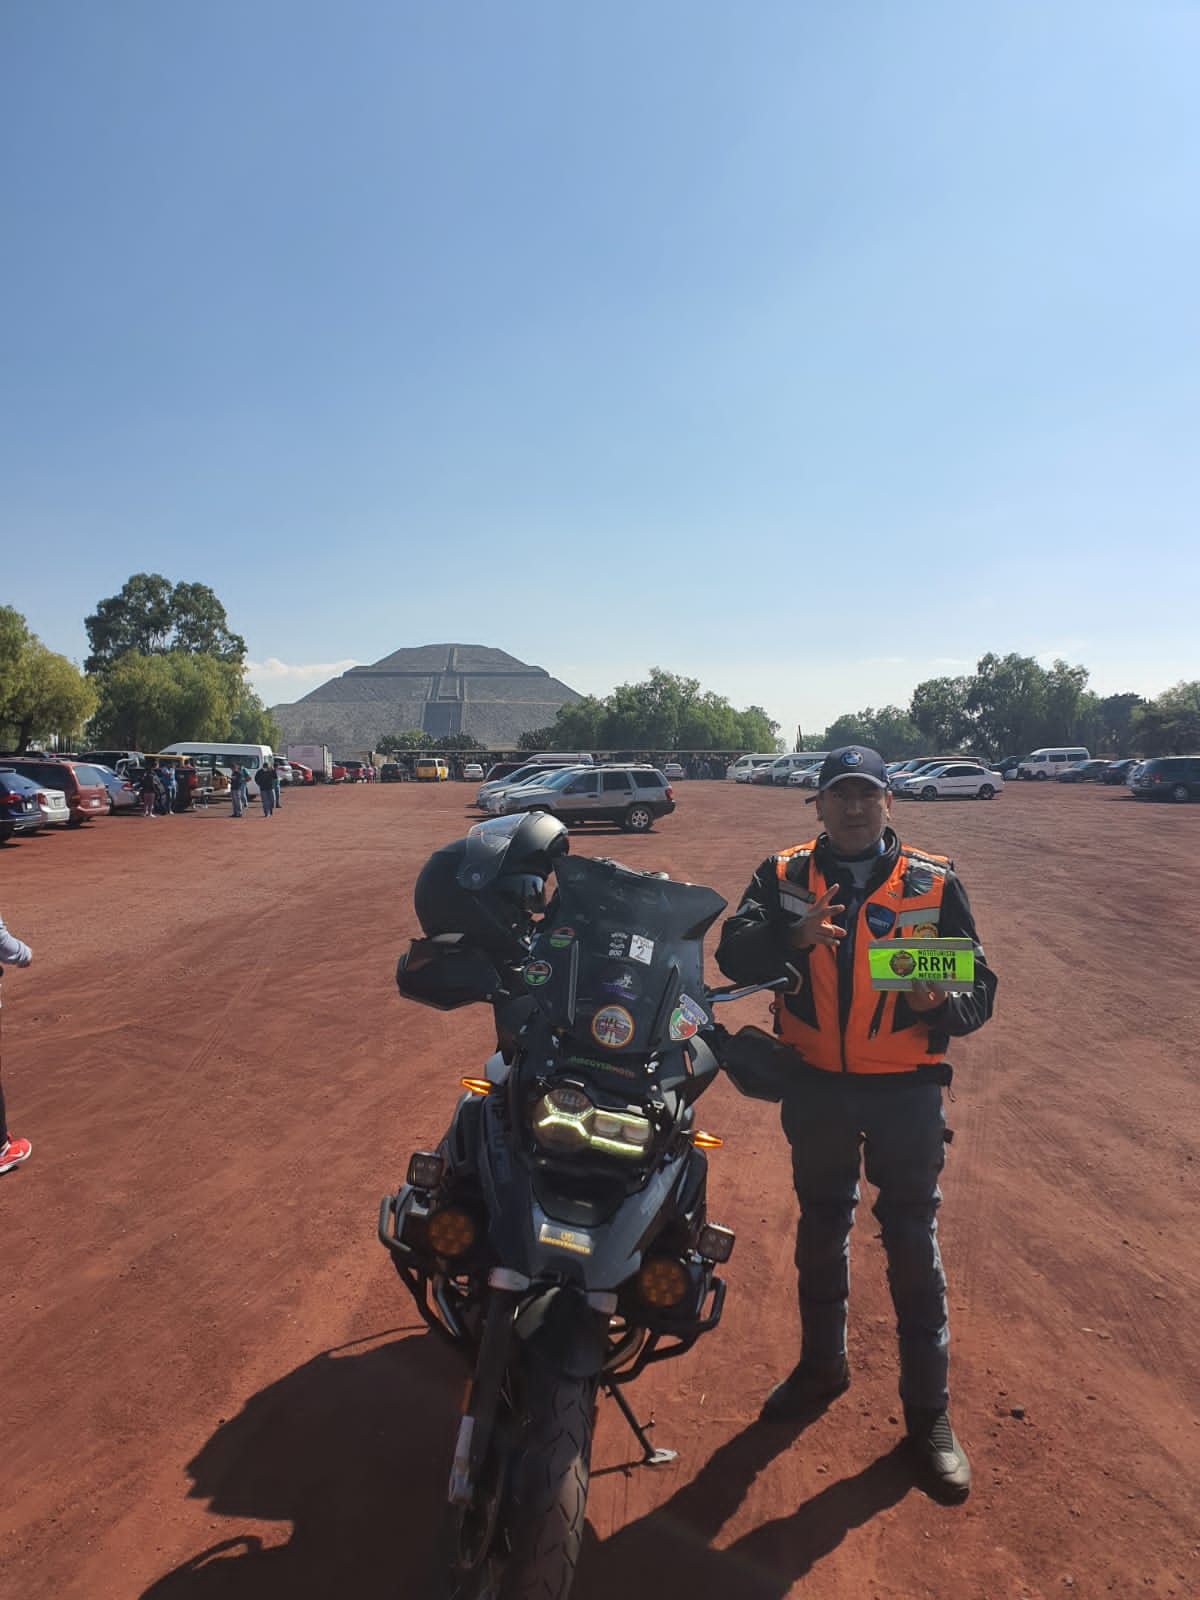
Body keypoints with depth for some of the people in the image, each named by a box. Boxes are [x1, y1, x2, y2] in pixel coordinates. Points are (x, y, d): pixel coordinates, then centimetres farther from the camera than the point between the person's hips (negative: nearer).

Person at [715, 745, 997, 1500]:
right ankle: (822, 1363, 43)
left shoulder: (935, 883, -5)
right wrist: (794, 936, -38)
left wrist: (940, 1004, -26)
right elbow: (734, 953, -18)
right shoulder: (785, 876, -4)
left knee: (914, 1246, 9)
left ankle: (929, 1409, 30)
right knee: (821, 1231, 20)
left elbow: (980, 985, -4)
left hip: (906, 1090, -1)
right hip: (816, 1085, 2)